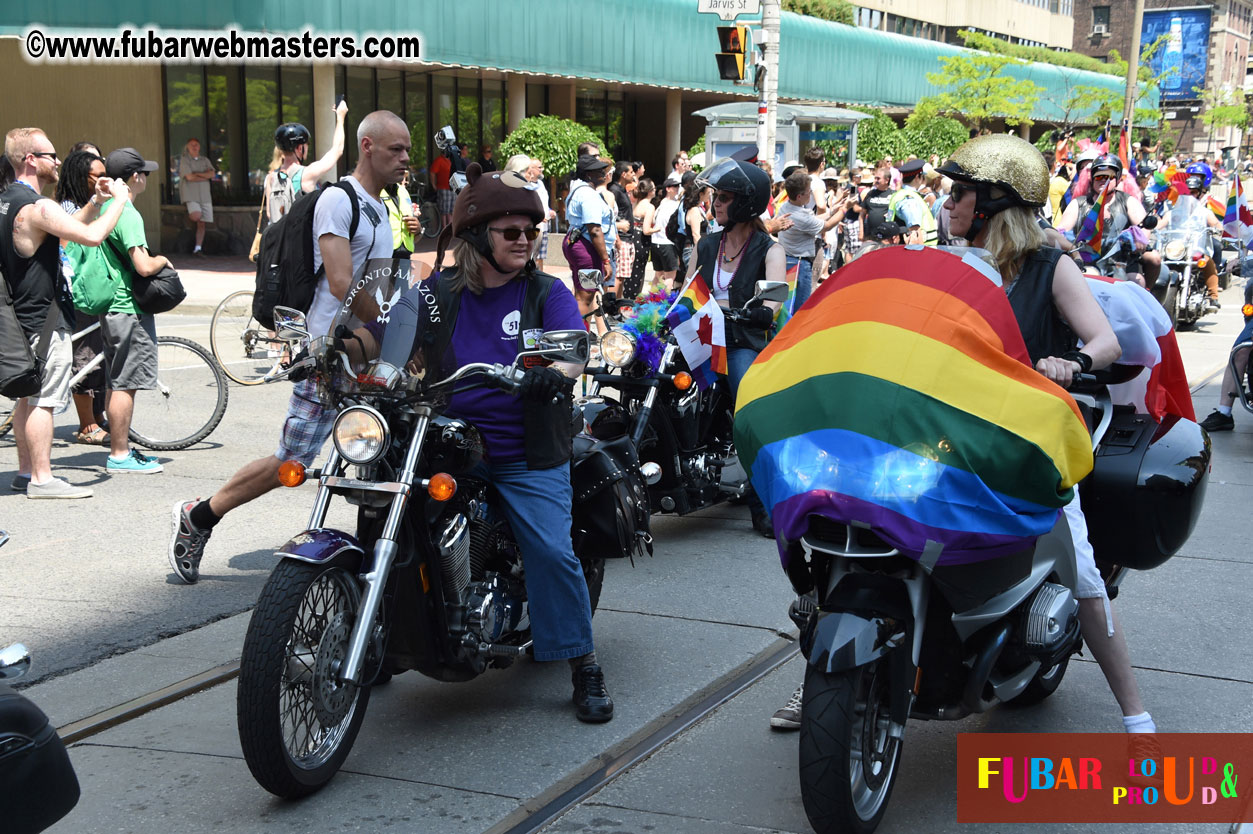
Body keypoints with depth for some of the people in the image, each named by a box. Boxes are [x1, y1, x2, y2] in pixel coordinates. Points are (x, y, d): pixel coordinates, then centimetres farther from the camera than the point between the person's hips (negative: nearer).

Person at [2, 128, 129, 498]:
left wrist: (96, 201, 9)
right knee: (42, 399, -5)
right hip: (43, 317, -10)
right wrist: (119, 200, -16)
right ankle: (42, 478, -2)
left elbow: (69, 229, 19)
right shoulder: (36, 206, -20)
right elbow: (91, 236, -29)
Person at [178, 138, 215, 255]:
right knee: (196, 216, -26)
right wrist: (206, 176, -1)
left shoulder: (205, 160, 16)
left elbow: (212, 174, 1)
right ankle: (189, 216, 10)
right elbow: (189, 177, -11)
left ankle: (198, 248, 2)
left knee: (202, 224, -1)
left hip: (204, 195, 4)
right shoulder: (184, 160, 1)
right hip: (190, 194, -4)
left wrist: (197, 174, -9)